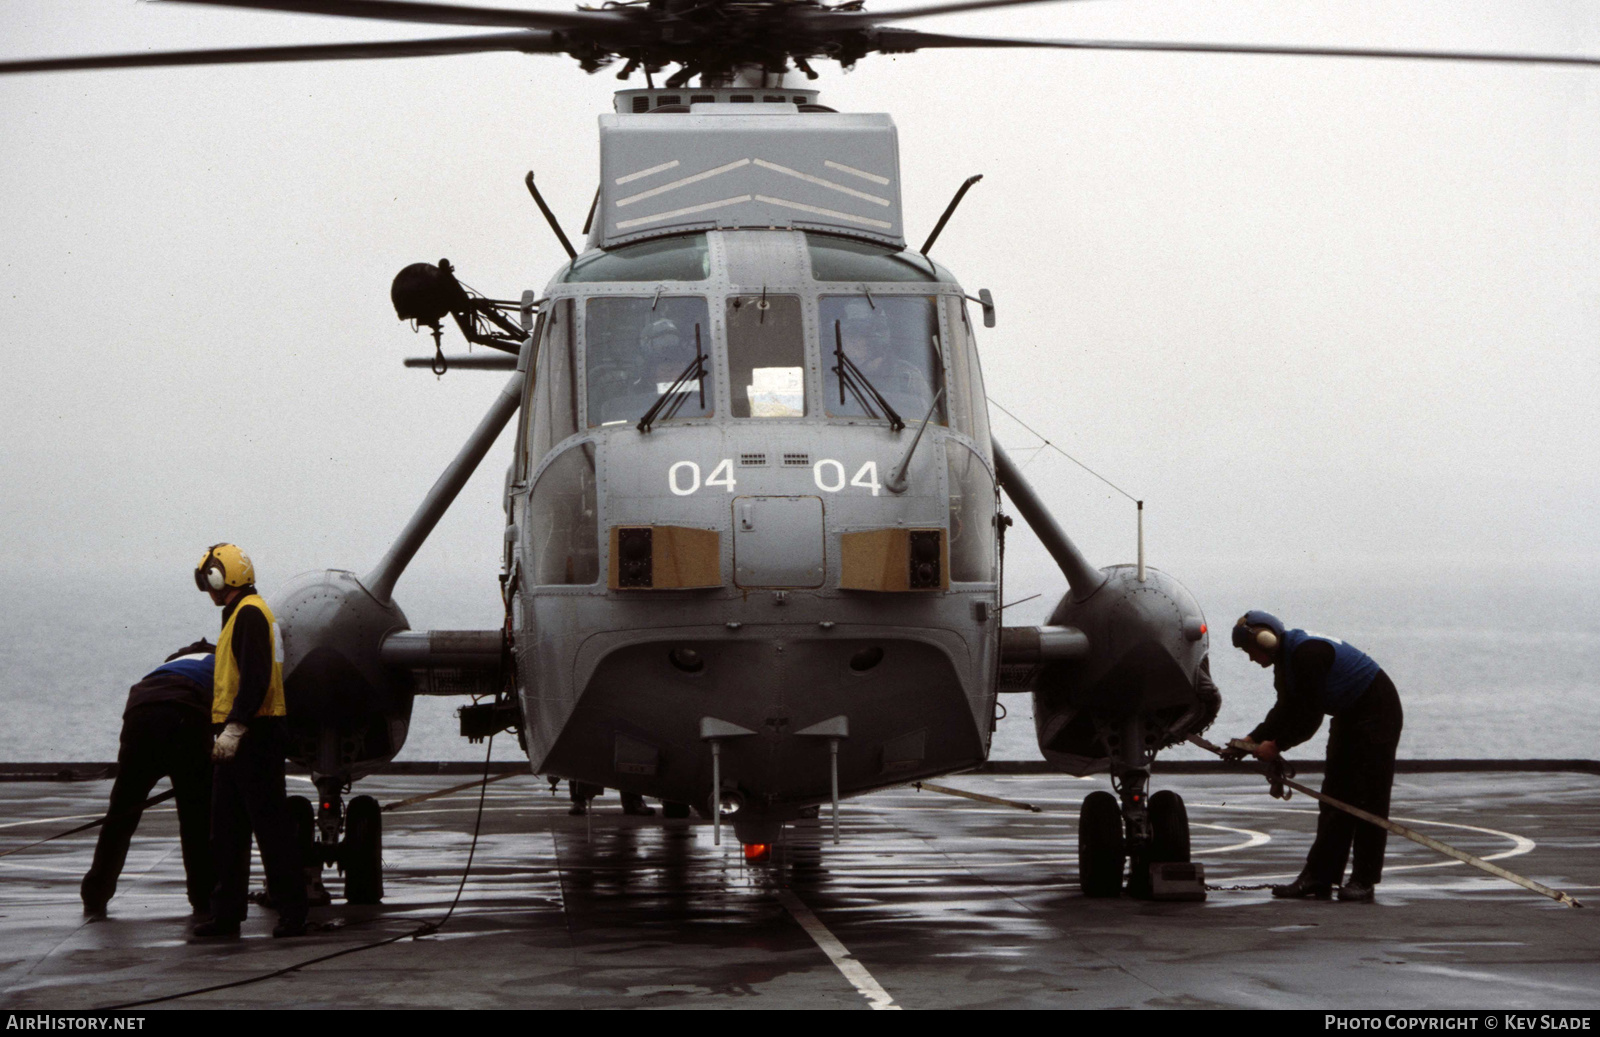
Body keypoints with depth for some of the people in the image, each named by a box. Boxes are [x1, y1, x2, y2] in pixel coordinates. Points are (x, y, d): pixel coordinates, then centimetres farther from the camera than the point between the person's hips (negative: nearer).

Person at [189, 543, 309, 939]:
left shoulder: (249, 613, -13)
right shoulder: (240, 614, 20)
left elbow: (255, 678, -22)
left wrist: (234, 728, -26)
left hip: (254, 737, -11)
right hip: (238, 740, 11)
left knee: (270, 824, -7)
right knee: (227, 829, 10)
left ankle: (292, 912, -5)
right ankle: (226, 913, 12)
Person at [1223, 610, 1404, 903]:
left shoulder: (1307, 654, -27)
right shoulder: (1286, 657, 5)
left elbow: (1309, 716, -26)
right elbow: (1285, 711, 7)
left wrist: (1276, 745, -18)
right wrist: (1252, 739, -4)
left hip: (1377, 712, -10)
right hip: (1348, 716, 10)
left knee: (1368, 799, -9)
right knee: (1335, 796, 6)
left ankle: (1363, 882, -8)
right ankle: (1318, 878, 5)